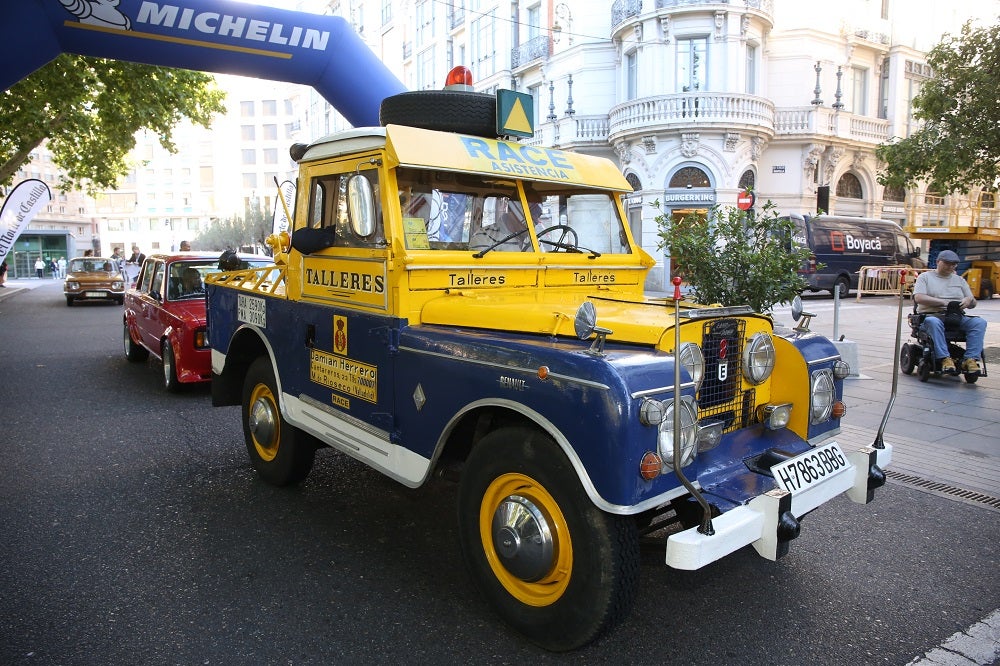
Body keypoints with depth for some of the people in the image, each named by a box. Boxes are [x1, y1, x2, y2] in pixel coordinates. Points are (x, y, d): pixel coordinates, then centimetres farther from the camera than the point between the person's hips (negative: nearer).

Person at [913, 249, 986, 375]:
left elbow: (973, 304, 21)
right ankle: (945, 359, -45)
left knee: (980, 322, -25)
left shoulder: (960, 280, 25)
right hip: (932, 315, -4)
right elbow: (918, 298, -7)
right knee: (933, 322, -41)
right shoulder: (925, 277, 11)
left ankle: (970, 359, -31)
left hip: (957, 318, 5)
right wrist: (943, 302, -16)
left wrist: (969, 300, -5)